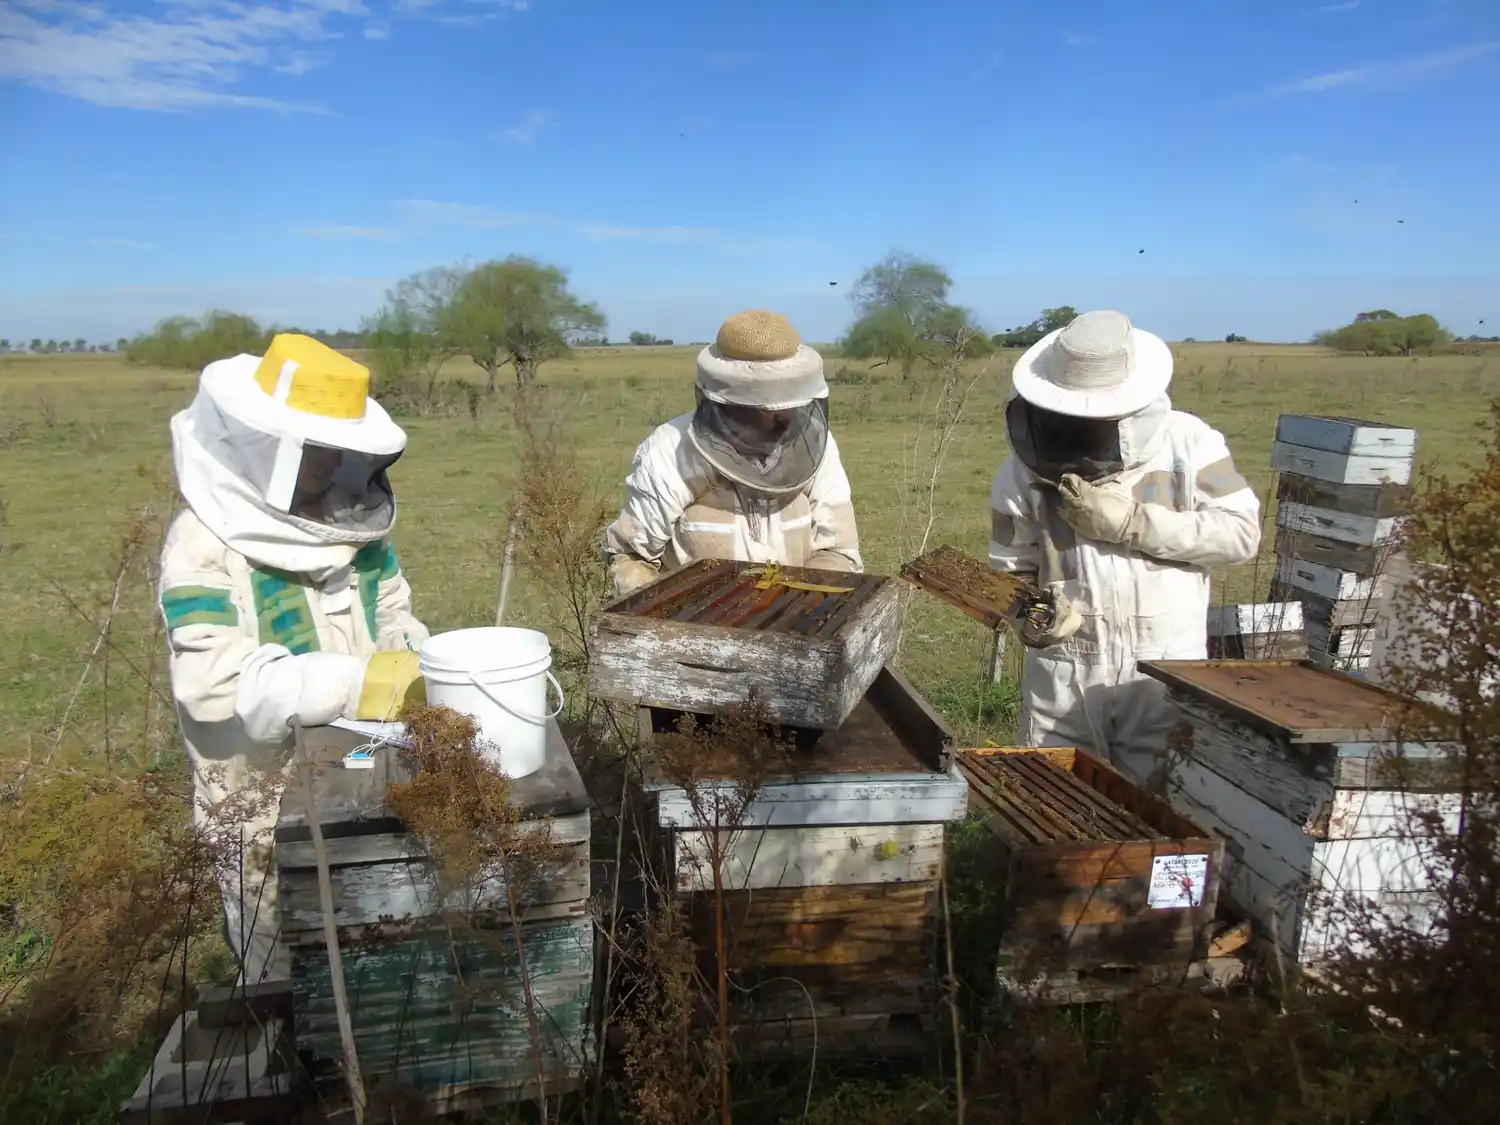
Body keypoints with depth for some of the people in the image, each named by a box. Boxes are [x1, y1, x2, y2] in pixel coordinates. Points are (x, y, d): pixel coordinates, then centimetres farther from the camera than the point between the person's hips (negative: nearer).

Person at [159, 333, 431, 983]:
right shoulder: (204, 547, -18)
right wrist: (362, 682, -33)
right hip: (266, 795, -5)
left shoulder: (350, 517, 2)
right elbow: (219, 684, -29)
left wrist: (415, 668, -9)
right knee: (286, 975, 13)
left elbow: (391, 616, 12)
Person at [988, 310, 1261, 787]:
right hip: (1063, 675, 1)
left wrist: (1132, 522, -17)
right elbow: (1011, 568, 5)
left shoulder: (1188, 441, -4)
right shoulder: (1028, 463, -1)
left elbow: (1241, 533, -9)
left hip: (1164, 673, -1)